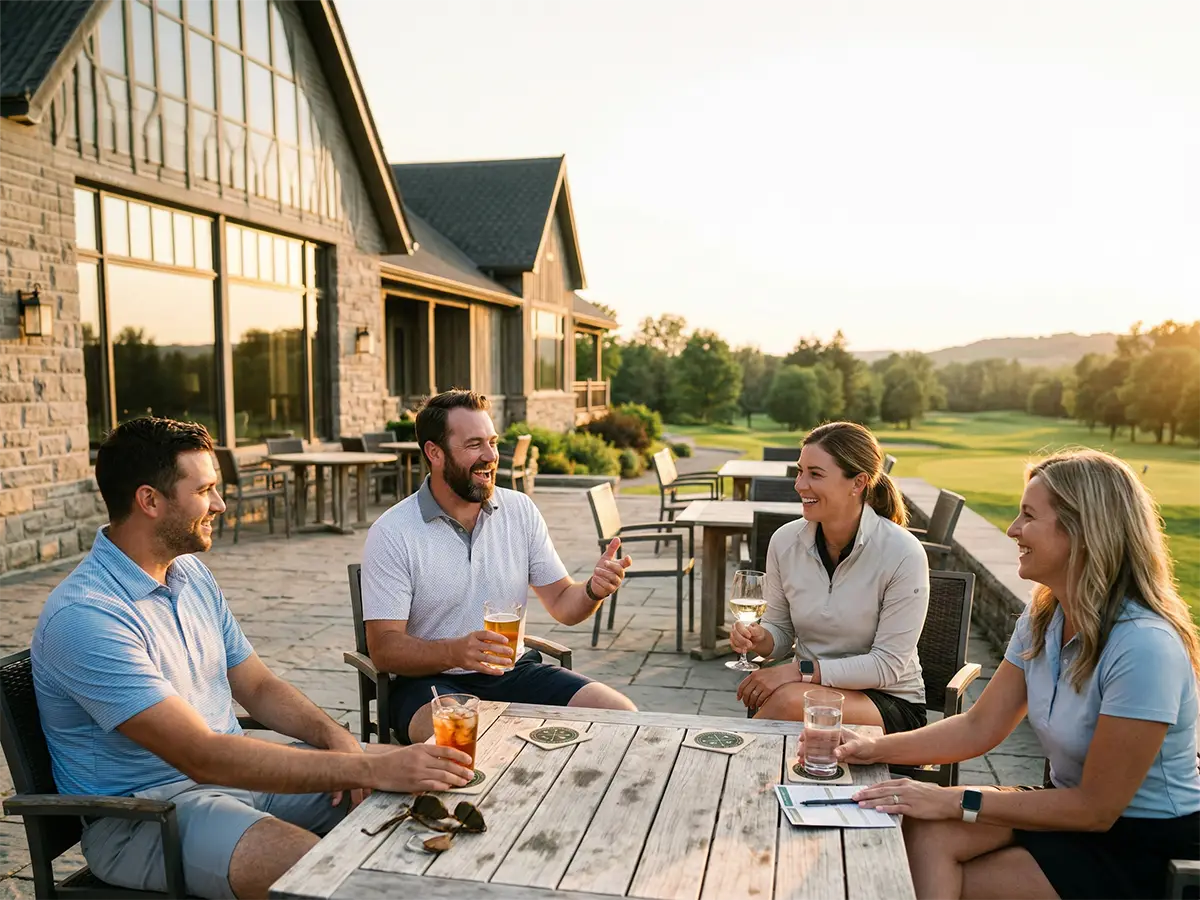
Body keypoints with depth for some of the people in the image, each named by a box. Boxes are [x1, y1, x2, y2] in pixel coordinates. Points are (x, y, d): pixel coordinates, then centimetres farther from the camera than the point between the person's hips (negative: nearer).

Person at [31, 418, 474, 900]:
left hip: (235, 769, 8)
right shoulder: (84, 616, -23)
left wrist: (333, 734, -9)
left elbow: (259, 687, 12)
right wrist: (369, 769, -32)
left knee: (416, 781, -1)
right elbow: (203, 757, -29)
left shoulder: (191, 573, 6)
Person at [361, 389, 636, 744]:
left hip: (514, 671, 5)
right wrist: (455, 652, -31)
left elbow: (562, 604, 7)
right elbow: (384, 648, -12)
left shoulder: (520, 510, 5)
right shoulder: (391, 533, -9)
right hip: (431, 680, -5)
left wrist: (593, 590, -16)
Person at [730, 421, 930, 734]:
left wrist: (801, 671, -22)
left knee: (788, 700, -32)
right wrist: (759, 637, -16)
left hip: (893, 705, -3)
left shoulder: (903, 554, -17)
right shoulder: (785, 541, -4)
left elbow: (888, 665, -16)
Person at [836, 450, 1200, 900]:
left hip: (1144, 848, -6)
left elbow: (1096, 808, -22)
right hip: (1073, 806, 7)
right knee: (926, 832, -18)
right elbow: (979, 727, 1)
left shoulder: (1144, 647, -27)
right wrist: (873, 749, -9)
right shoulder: (1042, 618, -1)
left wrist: (955, 801, -22)